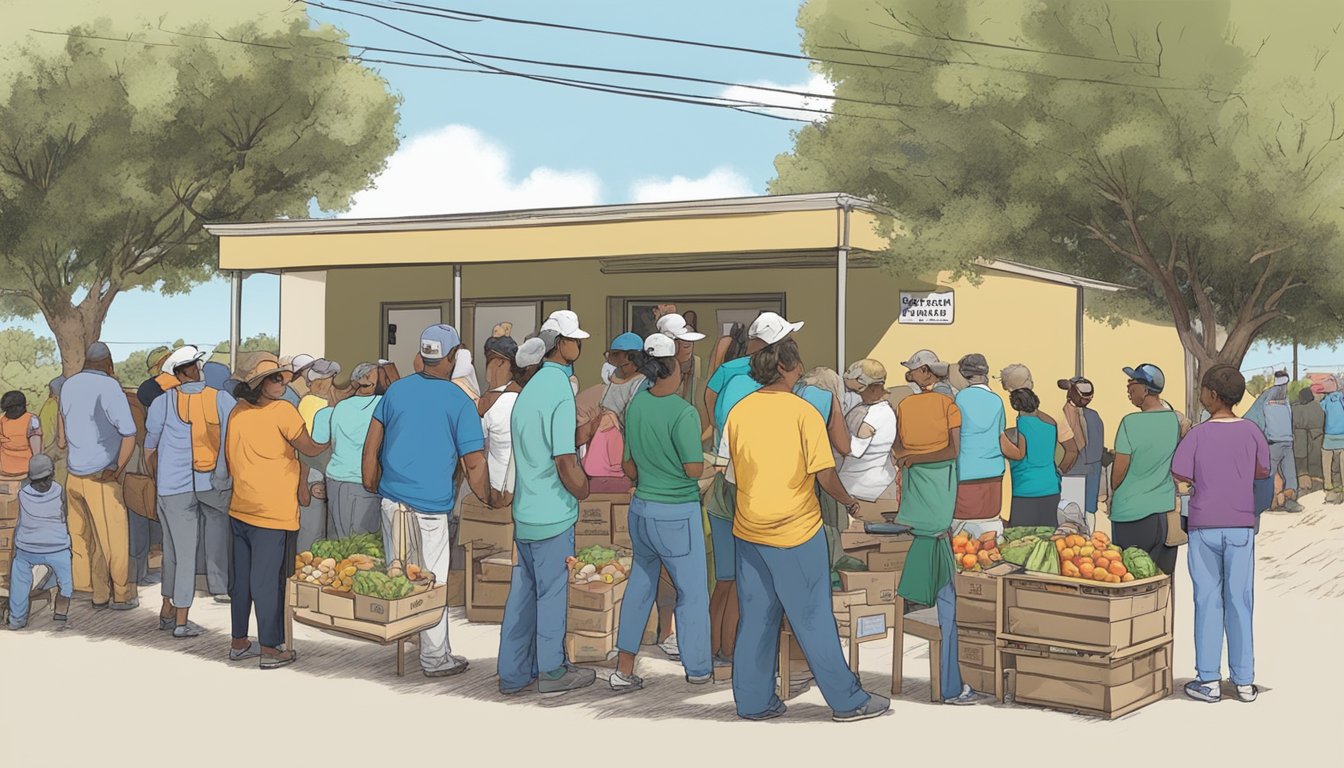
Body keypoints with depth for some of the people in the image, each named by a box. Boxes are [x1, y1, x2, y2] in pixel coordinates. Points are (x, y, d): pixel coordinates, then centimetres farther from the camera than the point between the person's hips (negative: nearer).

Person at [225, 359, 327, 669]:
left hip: (239, 509, 7)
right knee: (268, 580, -1)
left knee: (241, 577, 15)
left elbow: (230, 457, 16)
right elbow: (310, 449, -9)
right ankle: (269, 650, 4)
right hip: (273, 512, -7)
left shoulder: (238, 411, 7)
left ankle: (238, 643, 25)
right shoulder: (282, 410, -13)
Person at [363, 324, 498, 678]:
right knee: (433, 582, 3)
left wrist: (370, 482, 23)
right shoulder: (459, 402, -8)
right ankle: (435, 658, 11)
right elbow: (474, 464, -7)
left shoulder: (396, 390, 5)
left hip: (392, 499, 5)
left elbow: (372, 444, 10)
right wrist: (489, 498, 7)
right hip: (432, 504, -5)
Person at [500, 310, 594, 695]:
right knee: (552, 591, 5)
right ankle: (552, 671, 17)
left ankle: (513, 673, 21)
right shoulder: (560, 391, -18)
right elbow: (565, 463, -21)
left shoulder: (530, 388, 11)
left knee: (523, 590, 14)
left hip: (524, 511, 8)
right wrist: (583, 491, -5)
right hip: (553, 514, -8)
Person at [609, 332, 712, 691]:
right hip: (677, 514, -6)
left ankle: (624, 668, 18)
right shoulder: (684, 413, -20)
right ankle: (698, 668, 21)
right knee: (692, 590, 9)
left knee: (641, 582, 18)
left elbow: (628, 465, 8)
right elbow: (695, 469, -18)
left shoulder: (635, 404, -1)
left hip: (641, 508, 6)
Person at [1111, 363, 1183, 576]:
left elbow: (1119, 470, -9)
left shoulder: (1130, 423, -14)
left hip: (1131, 513, -5)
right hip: (1166, 511, 5)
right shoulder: (1175, 420, 0)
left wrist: (1113, 495, 9)